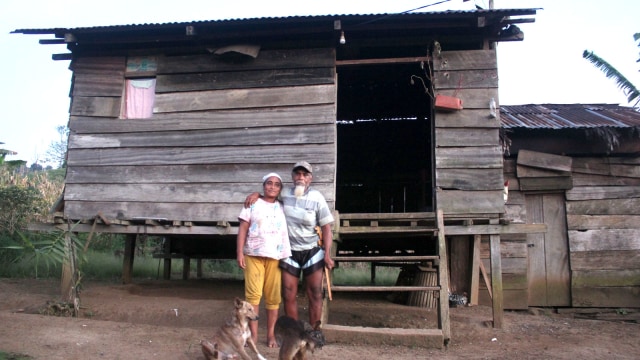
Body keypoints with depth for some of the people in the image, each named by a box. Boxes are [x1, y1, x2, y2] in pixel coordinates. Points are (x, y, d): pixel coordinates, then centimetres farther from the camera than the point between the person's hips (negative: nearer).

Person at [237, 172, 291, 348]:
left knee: (274, 297, 2)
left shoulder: (283, 207, 14)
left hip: (276, 256, 2)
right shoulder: (253, 204, 7)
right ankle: (253, 334, 3)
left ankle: (271, 334, 12)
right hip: (253, 255, -2)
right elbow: (243, 229, 3)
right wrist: (239, 252, -5)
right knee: (253, 294, -4)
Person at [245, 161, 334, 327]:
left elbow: (326, 227, -8)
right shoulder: (285, 194, -2)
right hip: (289, 251, 3)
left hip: (312, 252, -2)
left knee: (315, 295, 3)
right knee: (289, 295, 4)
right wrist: (256, 194, -4)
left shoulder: (317, 198, -10)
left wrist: (327, 254, -13)